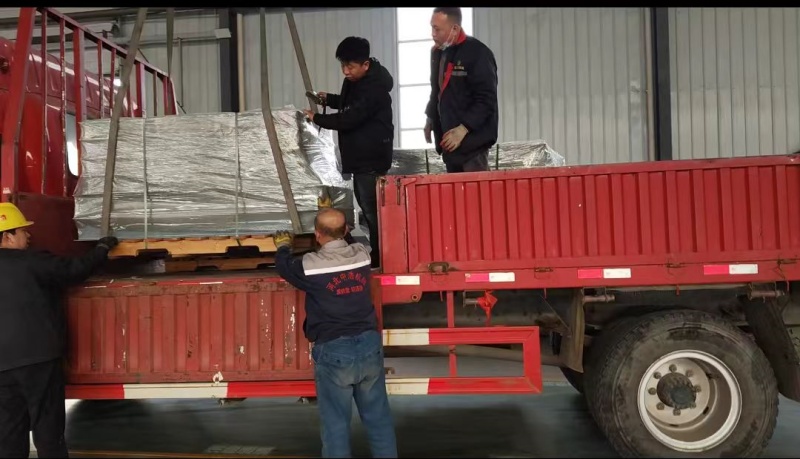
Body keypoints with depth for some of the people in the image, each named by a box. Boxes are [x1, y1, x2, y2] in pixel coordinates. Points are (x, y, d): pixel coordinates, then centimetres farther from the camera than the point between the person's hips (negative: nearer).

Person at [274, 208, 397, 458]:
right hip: (369, 345, 4)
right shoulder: (362, 254, 1)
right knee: (378, 416, 15)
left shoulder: (310, 266, -10)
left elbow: (284, 266, 12)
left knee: (336, 423, 7)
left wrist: (283, 246, 35)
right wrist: (335, 219, 44)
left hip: (334, 351, -4)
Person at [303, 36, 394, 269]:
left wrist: (317, 118, -16)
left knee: (371, 208, -8)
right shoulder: (354, 80, 9)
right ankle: (376, 253, 29)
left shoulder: (374, 88, -22)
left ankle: (379, 258, 1)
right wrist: (328, 99, 10)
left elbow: (350, 118, -26)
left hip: (372, 156, -11)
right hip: (360, 154, 11)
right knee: (366, 205, 17)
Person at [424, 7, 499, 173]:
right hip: (447, 139, 8)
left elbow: (486, 100, -18)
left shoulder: (478, 53, -14)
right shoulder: (437, 52, 11)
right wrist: (430, 118, 16)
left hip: (472, 141, -8)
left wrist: (463, 129, -24)